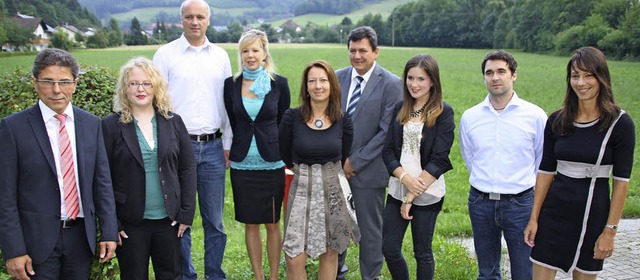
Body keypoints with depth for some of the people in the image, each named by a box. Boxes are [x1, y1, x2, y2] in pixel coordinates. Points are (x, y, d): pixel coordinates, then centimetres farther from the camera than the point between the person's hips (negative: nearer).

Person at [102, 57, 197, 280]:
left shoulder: (173, 122, 3)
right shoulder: (111, 125, -4)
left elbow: (187, 169, 4)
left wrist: (187, 213, -1)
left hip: (168, 219, 2)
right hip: (130, 223, -2)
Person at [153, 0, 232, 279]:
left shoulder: (220, 55, 10)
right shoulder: (166, 54, 1)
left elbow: (228, 102, 12)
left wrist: (228, 144, 8)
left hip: (213, 147, 2)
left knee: (214, 220, 8)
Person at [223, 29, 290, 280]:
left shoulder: (279, 83, -3)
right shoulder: (230, 84, 1)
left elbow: (284, 123, 4)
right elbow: (231, 123, 9)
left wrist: (285, 156, 2)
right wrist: (232, 151, 8)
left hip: (271, 163, -1)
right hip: (242, 164, 2)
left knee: (272, 223, 7)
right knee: (250, 224, 10)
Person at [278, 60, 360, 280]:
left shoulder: (343, 121, -4)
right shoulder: (292, 117, -9)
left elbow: (344, 159, 9)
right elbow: (286, 157, 3)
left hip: (334, 190, 2)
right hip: (302, 189, -1)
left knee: (330, 253, 14)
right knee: (294, 259, -3)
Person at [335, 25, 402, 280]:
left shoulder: (391, 84, -9)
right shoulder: (338, 77, 5)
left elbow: (387, 132, -13)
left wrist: (355, 161, -13)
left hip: (368, 170, -4)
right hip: (336, 166, 4)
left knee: (370, 230, 9)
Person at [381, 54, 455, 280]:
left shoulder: (443, 113, -8)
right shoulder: (400, 109, 5)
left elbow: (438, 159, -13)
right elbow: (388, 150, 2)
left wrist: (412, 196, -13)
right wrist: (405, 177, -15)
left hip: (427, 194, -4)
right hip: (398, 190, 4)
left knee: (422, 252, 10)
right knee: (389, 248, 7)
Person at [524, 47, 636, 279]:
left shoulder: (620, 123, -8)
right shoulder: (557, 120, 1)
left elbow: (621, 180, -8)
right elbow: (546, 171, 4)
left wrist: (610, 230, -10)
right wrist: (534, 217, 3)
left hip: (593, 214, -2)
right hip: (554, 211, 2)